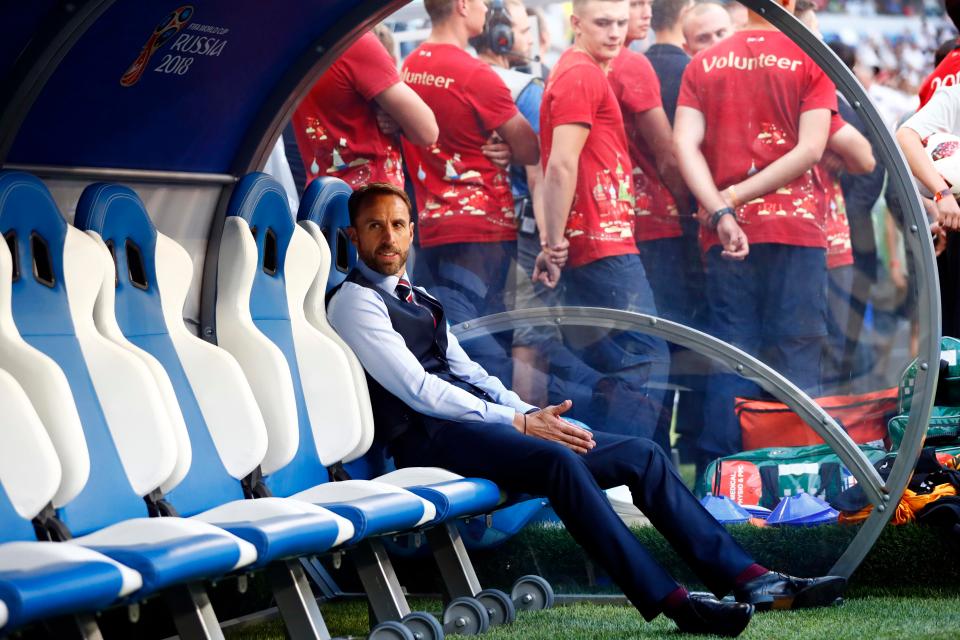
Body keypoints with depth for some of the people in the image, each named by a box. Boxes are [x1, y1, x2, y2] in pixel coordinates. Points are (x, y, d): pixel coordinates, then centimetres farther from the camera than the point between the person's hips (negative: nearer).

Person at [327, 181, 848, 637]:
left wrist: (531, 413, 4)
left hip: (475, 419, 9)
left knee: (642, 455, -3)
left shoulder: (418, 299, 26)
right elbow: (418, 389, -13)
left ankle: (748, 579, -8)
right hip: (429, 439, -9)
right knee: (559, 461, -36)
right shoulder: (356, 301, -3)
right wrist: (519, 423, -15)